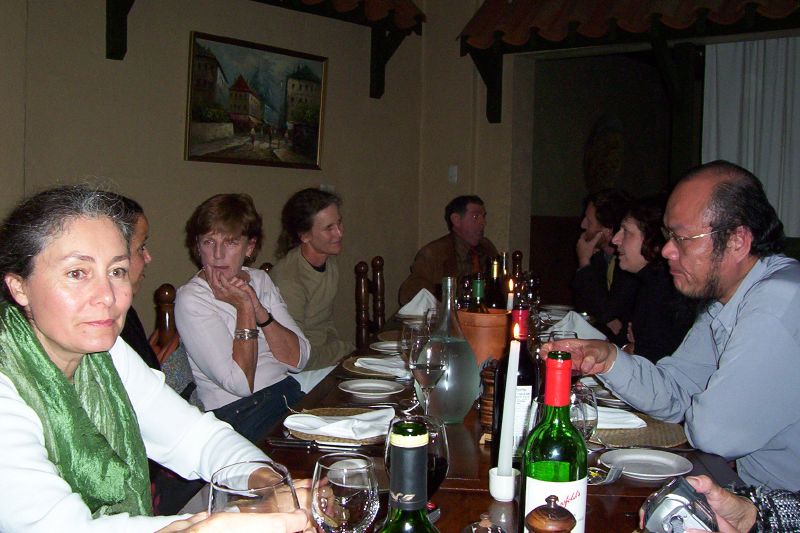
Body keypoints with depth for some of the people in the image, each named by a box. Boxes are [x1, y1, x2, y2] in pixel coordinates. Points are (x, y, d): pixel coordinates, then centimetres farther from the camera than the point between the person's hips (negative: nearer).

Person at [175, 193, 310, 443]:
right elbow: (240, 384, -16)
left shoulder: (259, 280, 9)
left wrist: (258, 308, -12)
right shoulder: (191, 299, -10)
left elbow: (298, 360, 0)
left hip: (290, 392, 7)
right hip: (238, 413, -6)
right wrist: (244, 308, -14)